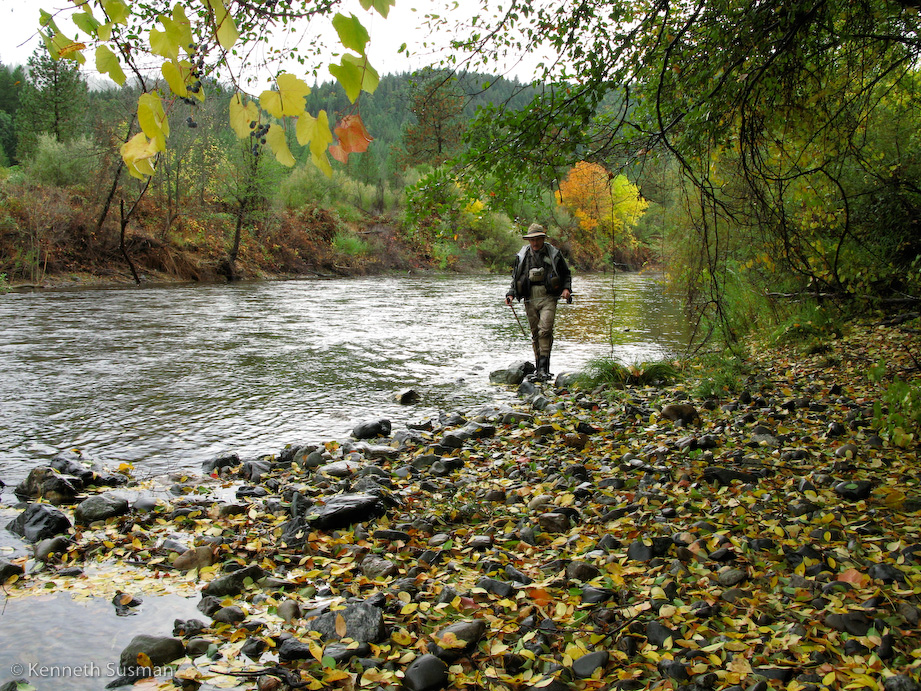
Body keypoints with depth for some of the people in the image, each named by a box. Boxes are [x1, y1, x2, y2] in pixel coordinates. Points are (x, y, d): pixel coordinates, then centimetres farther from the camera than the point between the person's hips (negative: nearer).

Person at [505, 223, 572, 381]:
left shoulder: (554, 254, 4)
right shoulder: (522, 256, 9)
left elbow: (566, 274, 13)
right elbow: (515, 277, 17)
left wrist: (566, 288, -4)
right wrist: (511, 294, 3)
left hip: (548, 298, -3)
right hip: (530, 298, 3)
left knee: (545, 330, -17)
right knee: (535, 333, 4)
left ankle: (544, 368, -17)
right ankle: (540, 367, 14)